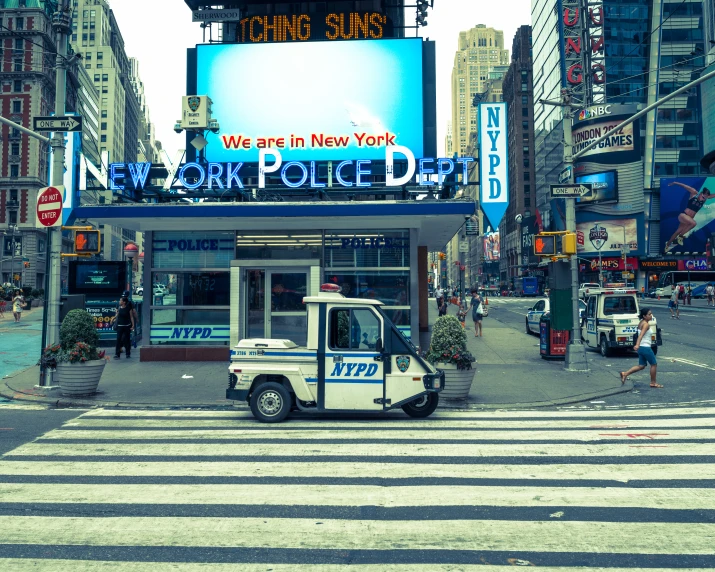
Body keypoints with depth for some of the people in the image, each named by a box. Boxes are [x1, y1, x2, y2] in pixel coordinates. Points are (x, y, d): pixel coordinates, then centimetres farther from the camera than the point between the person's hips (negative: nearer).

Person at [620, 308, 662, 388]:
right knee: (654, 364, 7)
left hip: (641, 347, 9)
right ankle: (653, 382, 16)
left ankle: (625, 374, 3)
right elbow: (641, 335, -30)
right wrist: (637, 345, -43)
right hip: (646, 347, -9)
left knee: (641, 366, 12)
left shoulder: (641, 322, 11)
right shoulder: (646, 324, -16)